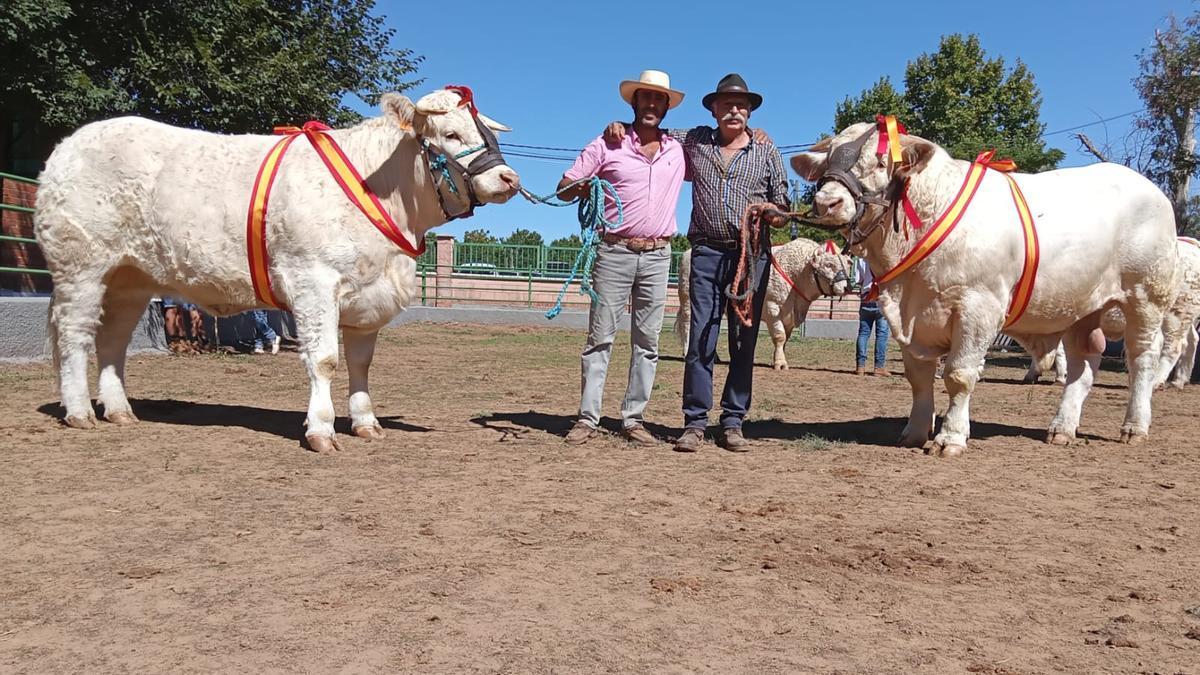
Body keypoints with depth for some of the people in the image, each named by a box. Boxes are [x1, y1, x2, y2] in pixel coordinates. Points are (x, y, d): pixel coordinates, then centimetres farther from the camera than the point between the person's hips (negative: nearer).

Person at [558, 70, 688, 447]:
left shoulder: (678, 151, 11)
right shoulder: (607, 145, 3)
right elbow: (564, 187, 3)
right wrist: (583, 188, -17)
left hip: (657, 256, 3)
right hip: (614, 252, -3)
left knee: (647, 342, 4)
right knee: (600, 337, -3)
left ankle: (634, 419, 10)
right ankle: (587, 418, 1)